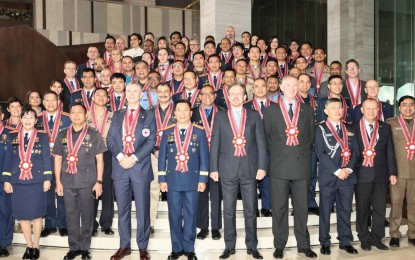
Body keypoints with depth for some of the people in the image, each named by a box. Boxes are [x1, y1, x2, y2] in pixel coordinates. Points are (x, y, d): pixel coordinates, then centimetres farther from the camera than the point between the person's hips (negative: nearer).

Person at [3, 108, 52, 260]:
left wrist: (47, 179, -6)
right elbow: (8, 159, 7)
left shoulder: (42, 136, 4)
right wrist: (6, 180, 2)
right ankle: (29, 246, 18)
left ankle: (35, 247, 14)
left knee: (36, 215, 2)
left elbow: (46, 159, 0)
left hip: (36, 181, -2)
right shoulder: (12, 137, 9)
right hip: (17, 181, 2)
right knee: (22, 215, 6)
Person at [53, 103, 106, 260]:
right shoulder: (62, 135, 9)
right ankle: (74, 247, 21)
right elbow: (58, 159, 11)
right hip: (67, 182, 2)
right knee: (71, 215, 8)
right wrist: (58, 182, 5)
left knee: (87, 215, 6)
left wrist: (99, 181, -5)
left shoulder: (94, 134, 2)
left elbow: (99, 159, 1)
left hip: (87, 181, -2)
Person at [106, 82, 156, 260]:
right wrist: (120, 156, -11)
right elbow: (110, 139, 5)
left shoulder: (148, 116, 5)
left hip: (140, 167, -2)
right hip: (120, 167, 3)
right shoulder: (117, 115, 14)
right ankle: (124, 246, 20)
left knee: (142, 210, 3)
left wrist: (133, 158, -15)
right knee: (122, 210, 9)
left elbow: (151, 141, -5)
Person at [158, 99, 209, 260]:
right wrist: (162, 179, 1)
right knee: (174, 216, 7)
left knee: (190, 215, 5)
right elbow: (162, 157, 6)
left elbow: (204, 157, 2)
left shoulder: (199, 132, 4)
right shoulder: (167, 133, 7)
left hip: (192, 180, -1)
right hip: (173, 180, 1)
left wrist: (203, 179, -3)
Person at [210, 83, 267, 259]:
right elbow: (215, 144, 4)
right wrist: (213, 168, -1)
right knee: (228, 210, 7)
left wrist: (262, 166, -4)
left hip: (250, 169, 0)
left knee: (251, 210, 7)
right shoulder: (220, 116, 7)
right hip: (228, 169, 0)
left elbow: (261, 143, 3)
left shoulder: (254, 116, 6)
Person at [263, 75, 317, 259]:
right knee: (279, 208, 4)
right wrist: (276, 154, 1)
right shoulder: (270, 111, 6)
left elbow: (311, 137, 13)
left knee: (301, 207, 8)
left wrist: (302, 152, 6)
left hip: (302, 164, 1)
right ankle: (279, 245, 15)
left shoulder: (307, 111, 10)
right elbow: (267, 138, 6)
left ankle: (304, 245, 20)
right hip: (279, 165, -1)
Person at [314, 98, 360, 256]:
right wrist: (337, 171, -15)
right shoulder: (321, 129, -2)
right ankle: (324, 243, 13)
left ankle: (345, 241, 21)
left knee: (345, 210, 10)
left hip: (348, 176, 4)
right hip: (328, 176, -4)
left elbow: (355, 151, 8)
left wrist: (349, 169, -8)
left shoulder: (349, 129, 13)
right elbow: (321, 153, -10)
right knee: (325, 211, 4)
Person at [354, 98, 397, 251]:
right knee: (362, 208, 7)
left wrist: (392, 173, 3)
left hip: (381, 174, 3)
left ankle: (376, 238, 22)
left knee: (380, 208, 8)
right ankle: (364, 238, 20)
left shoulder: (385, 128, 8)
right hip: (362, 174, -2)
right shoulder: (354, 127, -2)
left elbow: (390, 152, 7)